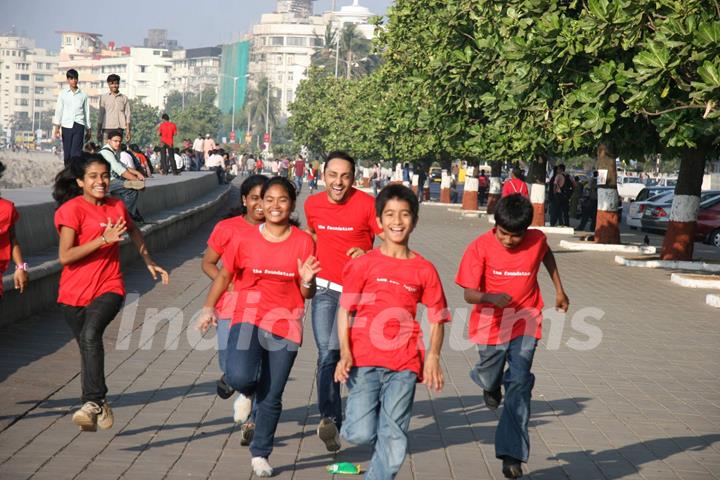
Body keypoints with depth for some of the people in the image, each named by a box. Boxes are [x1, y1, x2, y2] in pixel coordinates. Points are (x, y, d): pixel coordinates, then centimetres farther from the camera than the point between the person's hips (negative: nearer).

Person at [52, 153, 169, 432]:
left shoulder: (116, 206, 5)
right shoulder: (71, 209, -10)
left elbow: (133, 232, 28)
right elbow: (65, 256, -19)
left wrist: (149, 262, 30)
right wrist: (104, 239, -24)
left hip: (108, 288, 1)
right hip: (74, 293, 0)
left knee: (90, 334, -27)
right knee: (87, 346, 13)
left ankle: (94, 401, -29)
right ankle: (98, 406, 31)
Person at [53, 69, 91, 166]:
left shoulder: (83, 95, 10)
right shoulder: (63, 94, 9)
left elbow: (86, 112, 14)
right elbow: (58, 110, 5)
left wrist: (88, 129, 15)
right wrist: (56, 127, -5)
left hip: (79, 125, -1)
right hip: (66, 125, 1)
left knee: (76, 153, -14)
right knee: (67, 153, 3)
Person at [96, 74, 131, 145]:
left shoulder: (124, 98, 10)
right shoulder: (104, 98, 9)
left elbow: (127, 115, 10)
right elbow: (100, 115, 9)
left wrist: (128, 131, 2)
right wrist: (99, 132, 3)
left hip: (119, 128, 1)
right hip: (106, 128, 0)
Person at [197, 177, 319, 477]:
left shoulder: (303, 242, -1)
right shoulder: (247, 238, -1)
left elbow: (308, 295, 3)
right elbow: (225, 275, 11)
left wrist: (306, 281, -19)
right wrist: (209, 307, 1)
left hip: (285, 325, 0)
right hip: (249, 318, 0)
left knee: (271, 397, 4)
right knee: (239, 377, -25)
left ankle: (260, 455, 25)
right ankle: (247, 392, 13)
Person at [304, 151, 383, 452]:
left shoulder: (366, 204, -10)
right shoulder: (312, 204, 4)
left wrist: (367, 254, -22)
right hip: (324, 289, 4)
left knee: (333, 350, -14)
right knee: (325, 355, -2)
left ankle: (328, 419, 1)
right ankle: (333, 423, 0)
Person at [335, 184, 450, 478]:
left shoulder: (424, 270, 7)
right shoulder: (363, 264, 2)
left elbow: (437, 318, 9)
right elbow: (345, 310, 1)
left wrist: (433, 356, -6)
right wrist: (345, 352, -10)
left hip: (404, 365, 1)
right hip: (364, 359, -1)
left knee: (394, 444, 0)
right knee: (361, 434, -11)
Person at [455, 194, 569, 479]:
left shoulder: (537, 240, -10)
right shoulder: (480, 247, -18)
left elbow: (547, 255, 16)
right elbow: (469, 294, -19)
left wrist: (559, 289, 18)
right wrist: (492, 297, -39)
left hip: (525, 324, 0)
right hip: (491, 325, 0)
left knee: (519, 383, -10)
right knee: (489, 379, 16)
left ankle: (512, 454, -7)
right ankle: (489, 383, 57)